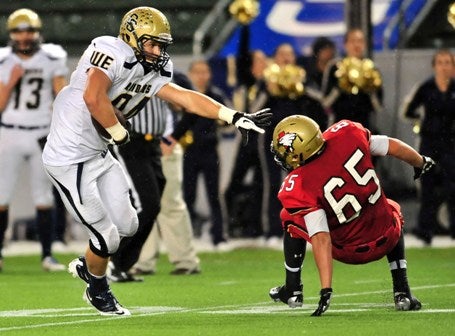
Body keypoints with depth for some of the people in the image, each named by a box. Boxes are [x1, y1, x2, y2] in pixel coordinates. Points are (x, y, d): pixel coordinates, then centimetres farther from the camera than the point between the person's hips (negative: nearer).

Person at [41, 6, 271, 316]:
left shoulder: (151, 73, 5)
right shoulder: (111, 53, -23)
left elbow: (185, 97, 6)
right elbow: (93, 97, -37)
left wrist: (236, 117, -1)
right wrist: (119, 133, -21)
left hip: (98, 155, 9)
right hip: (70, 159, -9)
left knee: (126, 226, 14)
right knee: (107, 237, -1)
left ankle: (85, 266, 39)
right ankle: (98, 292, 25)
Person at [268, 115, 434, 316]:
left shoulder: (298, 186, -24)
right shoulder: (346, 133, -14)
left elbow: (321, 240, -27)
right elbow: (392, 147, 1)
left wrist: (326, 291, -25)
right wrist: (421, 163, 21)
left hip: (348, 251, -3)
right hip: (385, 240, 3)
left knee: (291, 218, 15)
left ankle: (293, 290, 24)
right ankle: (402, 293, 25)